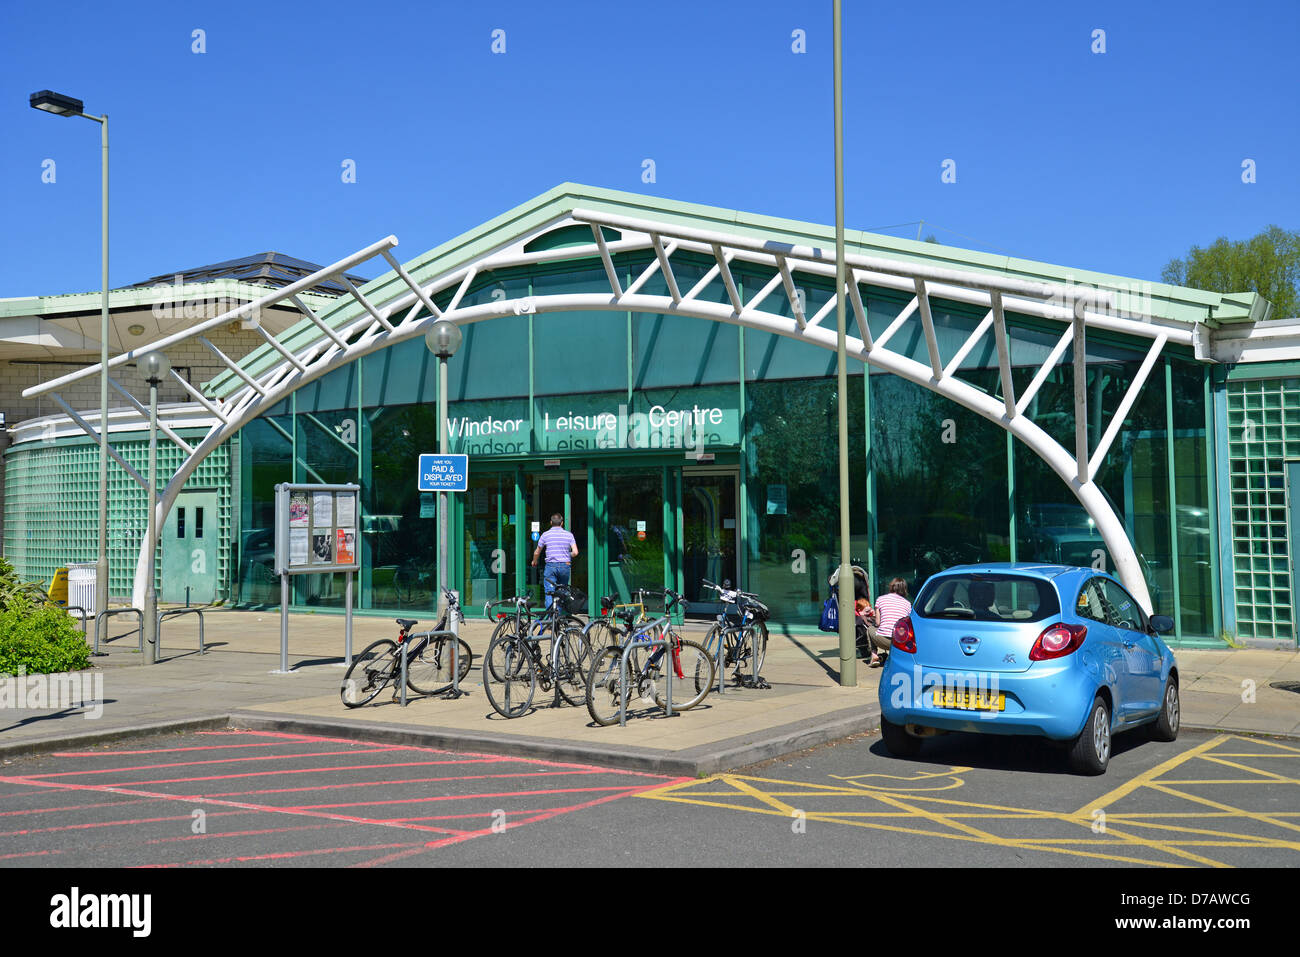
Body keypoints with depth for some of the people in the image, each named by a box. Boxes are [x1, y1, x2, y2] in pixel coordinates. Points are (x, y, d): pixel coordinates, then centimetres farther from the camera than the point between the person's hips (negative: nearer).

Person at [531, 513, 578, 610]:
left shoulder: (545, 534, 2)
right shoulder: (569, 535, 4)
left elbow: (537, 552, 11)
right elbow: (575, 552, -4)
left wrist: (534, 562, 32)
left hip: (551, 565, -2)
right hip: (565, 566, 2)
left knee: (549, 593, -5)